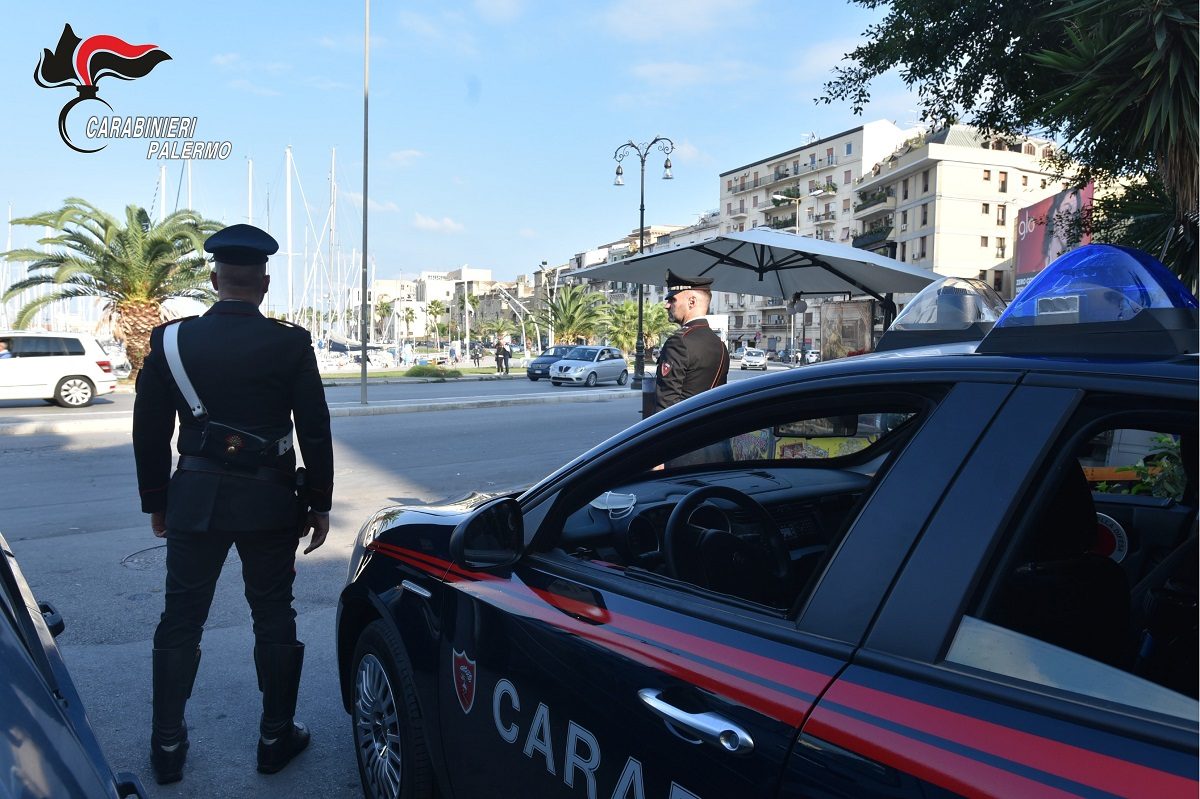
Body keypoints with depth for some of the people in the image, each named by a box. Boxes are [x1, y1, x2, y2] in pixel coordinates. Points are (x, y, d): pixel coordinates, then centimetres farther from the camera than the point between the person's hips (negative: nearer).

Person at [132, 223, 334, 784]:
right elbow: (315, 431, -5)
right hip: (269, 501, -1)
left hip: (195, 499, 2)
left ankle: (167, 745, 25)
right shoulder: (290, 344, -8)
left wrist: (156, 502, 14)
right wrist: (319, 503, 4)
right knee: (273, 618, 12)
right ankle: (276, 737, 22)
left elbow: (149, 432, 3)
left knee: (181, 620, 14)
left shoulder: (170, 340, -2)